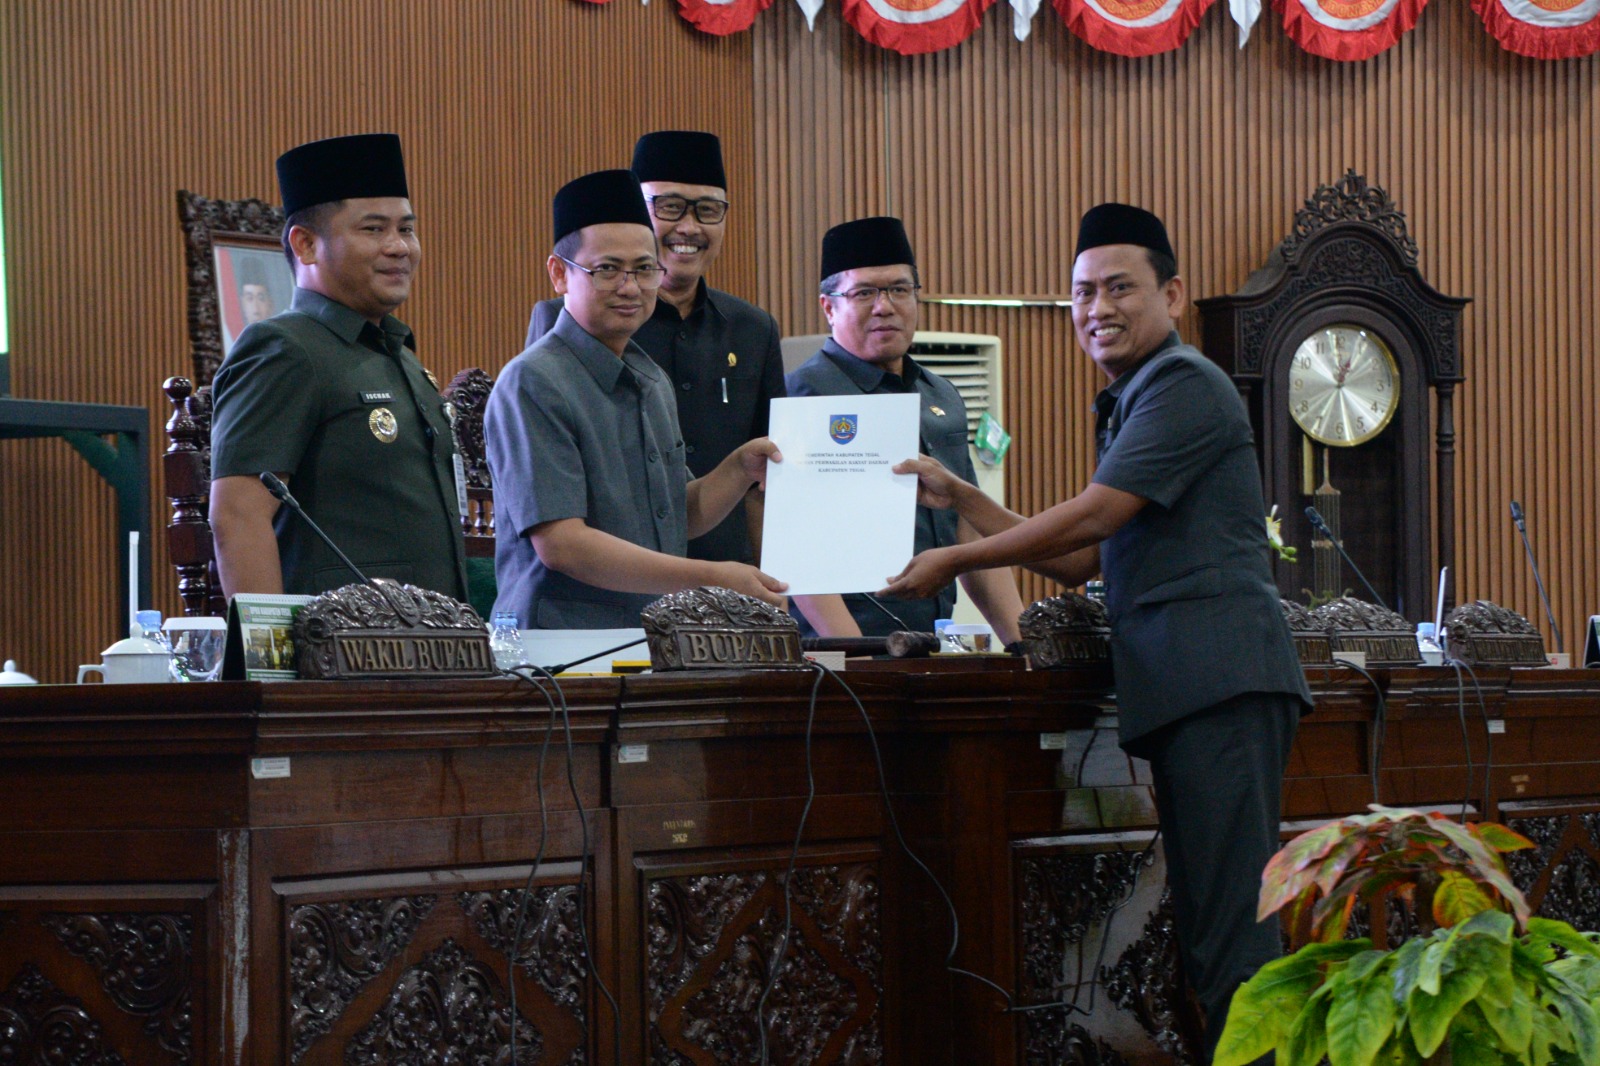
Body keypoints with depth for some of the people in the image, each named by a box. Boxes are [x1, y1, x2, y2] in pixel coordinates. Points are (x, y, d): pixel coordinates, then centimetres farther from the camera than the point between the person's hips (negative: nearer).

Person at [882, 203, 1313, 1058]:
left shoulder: (1187, 388, -5)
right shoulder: (1126, 407, 26)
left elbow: (1089, 519, -11)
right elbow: (1081, 561, 25)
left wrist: (955, 560, -1)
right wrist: (958, 498, 21)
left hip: (1221, 676, -10)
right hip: (1176, 689, 10)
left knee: (1231, 931, -14)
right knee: (1207, 929, 7)